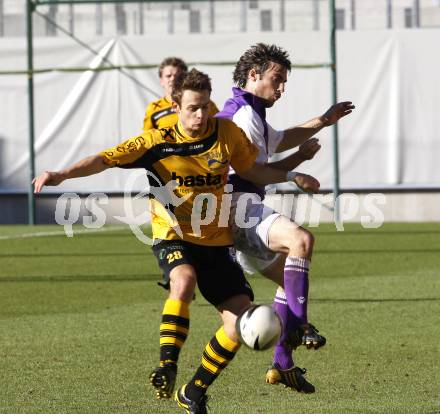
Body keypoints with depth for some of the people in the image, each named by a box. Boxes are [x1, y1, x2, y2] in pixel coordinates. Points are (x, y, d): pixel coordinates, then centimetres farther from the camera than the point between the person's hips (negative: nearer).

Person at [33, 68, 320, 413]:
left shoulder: (227, 133, -2)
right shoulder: (158, 142, -10)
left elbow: (253, 171, 15)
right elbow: (107, 159, -16)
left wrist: (291, 176, 3)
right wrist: (63, 174, -29)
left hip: (216, 242, 4)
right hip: (174, 236, -4)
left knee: (241, 317, -8)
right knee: (184, 281, -38)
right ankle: (167, 367, -28)